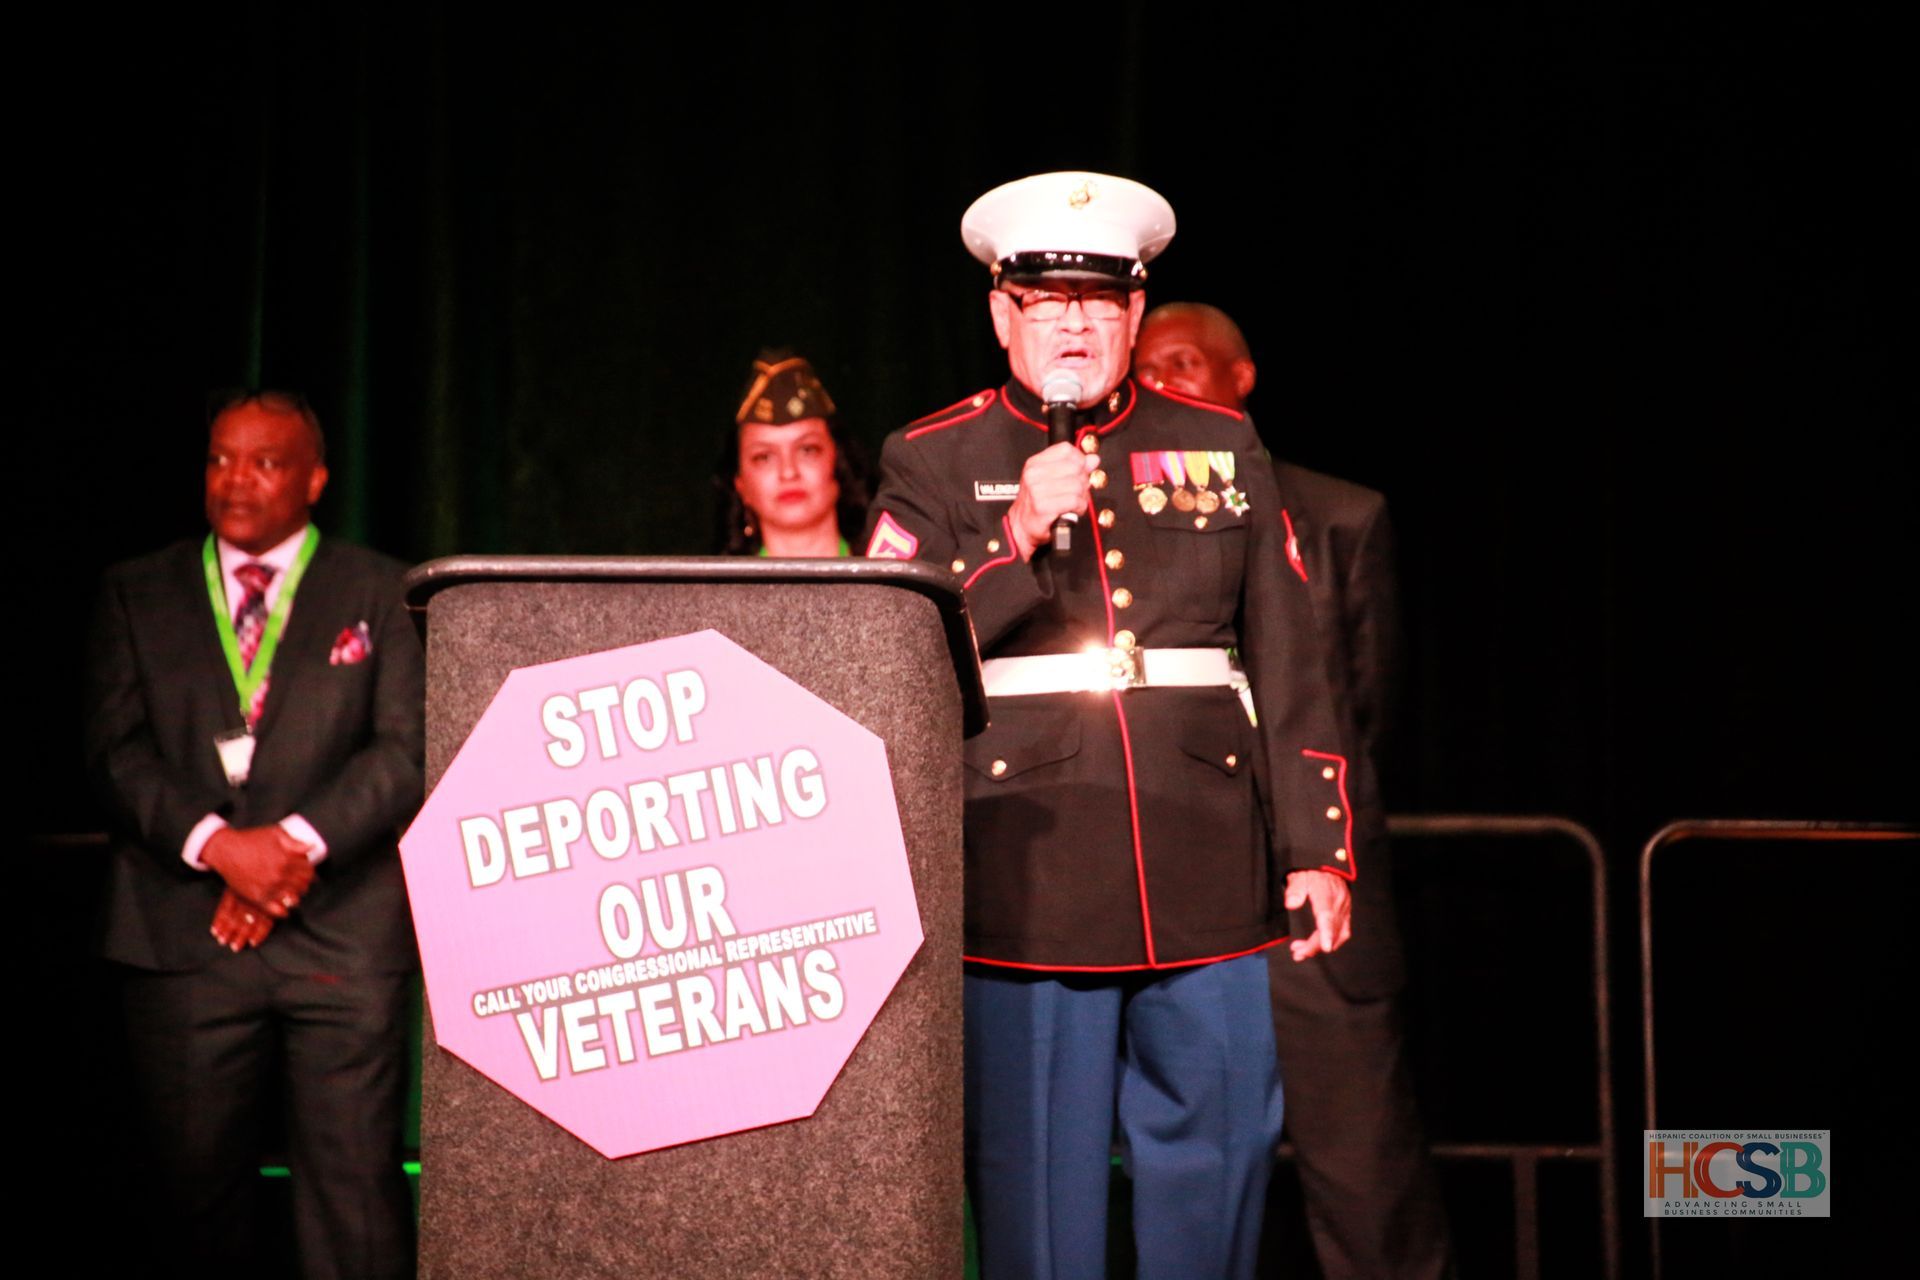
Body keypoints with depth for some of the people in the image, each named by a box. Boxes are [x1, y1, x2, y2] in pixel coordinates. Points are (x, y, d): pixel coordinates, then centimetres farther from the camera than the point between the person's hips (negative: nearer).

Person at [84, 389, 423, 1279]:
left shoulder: (377, 591, 10)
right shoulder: (135, 594, 15)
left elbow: (407, 747, -1)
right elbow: (117, 749, 4)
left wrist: (300, 839, -14)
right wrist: (215, 843, -12)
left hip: (342, 935, -2)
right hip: (183, 935, 2)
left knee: (355, 1187, -5)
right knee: (196, 1182, 5)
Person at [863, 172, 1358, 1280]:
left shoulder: (1222, 448, 12)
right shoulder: (931, 464, 5)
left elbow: (1289, 664, 12)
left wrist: (1317, 846, 6)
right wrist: (1019, 535, -15)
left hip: (1205, 878, 2)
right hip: (1028, 881, -2)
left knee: (1222, 1144, 6)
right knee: (1039, 1178, 4)